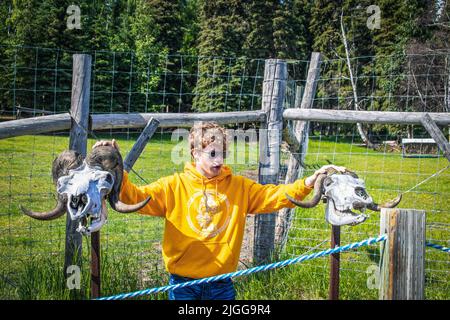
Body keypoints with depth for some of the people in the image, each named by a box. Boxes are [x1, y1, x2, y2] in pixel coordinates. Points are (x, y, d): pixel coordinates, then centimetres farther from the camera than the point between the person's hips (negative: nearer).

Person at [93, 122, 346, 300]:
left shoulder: (239, 186, 4)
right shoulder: (174, 186, -2)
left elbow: (274, 195, 1)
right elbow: (136, 197, -6)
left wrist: (310, 182, -11)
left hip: (221, 283, 2)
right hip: (184, 283, -2)